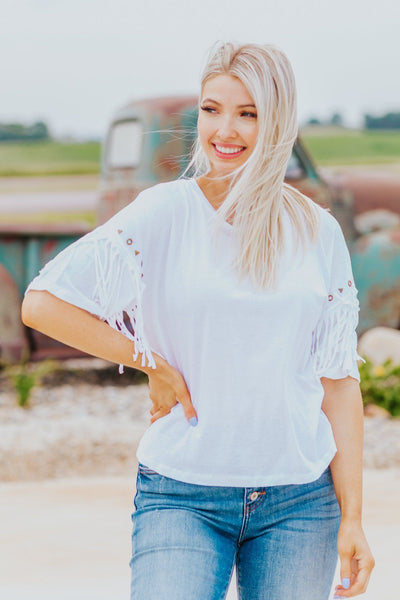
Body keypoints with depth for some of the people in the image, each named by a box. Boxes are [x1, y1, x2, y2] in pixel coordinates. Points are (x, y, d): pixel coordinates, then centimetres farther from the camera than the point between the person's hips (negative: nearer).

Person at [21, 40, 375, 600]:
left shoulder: (317, 233, 5)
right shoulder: (164, 213, -2)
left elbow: (339, 381, 6)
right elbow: (43, 303, -3)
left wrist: (352, 517, 2)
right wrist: (154, 364, -5)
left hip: (300, 502, 2)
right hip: (181, 497, -2)